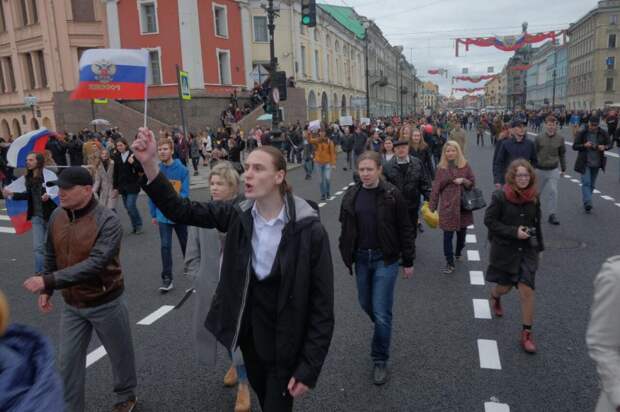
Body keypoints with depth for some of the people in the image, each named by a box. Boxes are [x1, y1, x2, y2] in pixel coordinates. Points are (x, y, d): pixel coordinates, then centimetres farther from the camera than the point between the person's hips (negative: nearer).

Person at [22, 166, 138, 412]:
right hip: (71, 304, 5)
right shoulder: (57, 216, -4)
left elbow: (95, 264, -33)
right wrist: (46, 291, 12)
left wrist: (48, 281, -36)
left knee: (120, 353, 16)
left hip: (105, 303, -5)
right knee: (68, 360, 12)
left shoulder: (107, 221, -25)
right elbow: (51, 255, 10)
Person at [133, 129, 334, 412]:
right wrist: (149, 164, -24)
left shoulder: (309, 230, -22)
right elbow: (179, 210, -9)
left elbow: (322, 304, -18)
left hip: (285, 344, -4)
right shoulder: (238, 216, -8)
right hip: (248, 333, 5)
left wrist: (309, 368, -17)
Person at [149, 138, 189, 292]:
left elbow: (185, 193, -15)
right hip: (163, 215, 1)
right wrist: (153, 214, 4)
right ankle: (167, 279, 6)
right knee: (165, 246, -2)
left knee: (185, 243, 17)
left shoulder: (182, 170, -13)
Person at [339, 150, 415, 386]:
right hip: (361, 258, 4)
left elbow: (405, 229, -5)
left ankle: (380, 361, 15)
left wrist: (408, 261, -3)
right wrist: (347, 255, 9)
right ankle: (383, 330, 48)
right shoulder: (351, 195, 1)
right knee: (366, 305, 17)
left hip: (386, 259, -4)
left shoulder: (392, 195, -10)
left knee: (381, 312, -3)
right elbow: (346, 228, 10)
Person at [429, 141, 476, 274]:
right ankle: (450, 264, 4)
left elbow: (472, 184, 8)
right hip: (447, 206, -1)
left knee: (461, 232, 14)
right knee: (447, 235, -4)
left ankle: (458, 253, 40)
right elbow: (436, 188, 1)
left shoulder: (465, 166, 3)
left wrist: (463, 181, -13)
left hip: (463, 205, 2)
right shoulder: (441, 168, 1)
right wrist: (432, 206, -2)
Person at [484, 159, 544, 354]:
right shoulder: (500, 196, -14)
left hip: (527, 250, 2)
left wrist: (539, 246, 14)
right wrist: (514, 232, -21)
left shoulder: (534, 197, -1)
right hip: (504, 249, -2)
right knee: (504, 287, 13)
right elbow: (489, 220, -12)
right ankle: (495, 296, 53)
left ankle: (527, 334, 8)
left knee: (527, 290, -6)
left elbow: (536, 223, 11)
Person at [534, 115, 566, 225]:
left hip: (554, 170, 0)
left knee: (553, 192, -5)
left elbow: (562, 154, 8)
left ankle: (552, 214, 5)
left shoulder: (560, 139, -3)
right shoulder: (539, 138, -8)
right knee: (537, 191, 15)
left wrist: (563, 169, 11)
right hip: (540, 169, 0)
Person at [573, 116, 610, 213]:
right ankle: (587, 203, -17)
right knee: (586, 182, -12)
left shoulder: (603, 134, -1)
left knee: (592, 184, 13)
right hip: (585, 163, -3)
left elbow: (609, 145, 9)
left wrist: (604, 147, -15)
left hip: (596, 163, 3)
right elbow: (574, 146, -5)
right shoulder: (582, 133, -8)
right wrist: (584, 145, -23)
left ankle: (585, 200, 28)